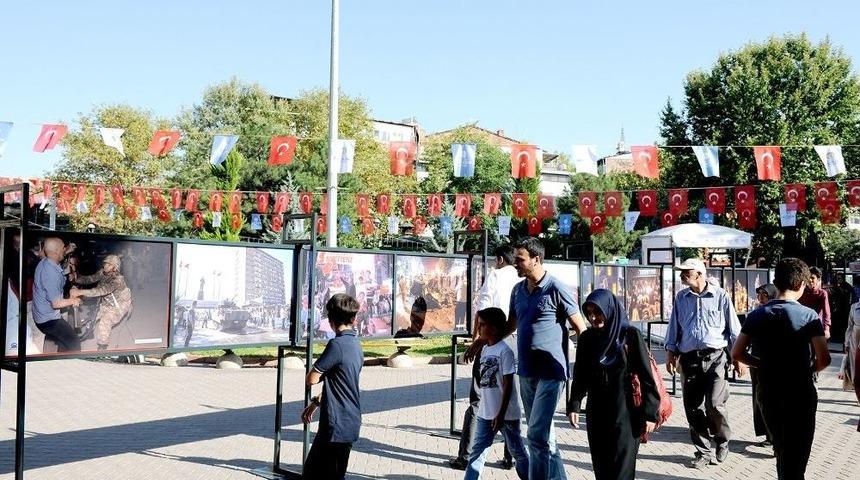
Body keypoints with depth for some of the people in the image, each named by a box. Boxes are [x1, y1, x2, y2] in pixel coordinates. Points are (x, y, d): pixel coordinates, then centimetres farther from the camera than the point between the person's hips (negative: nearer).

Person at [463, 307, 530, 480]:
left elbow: (508, 385, -17)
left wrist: (501, 414, -19)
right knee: (477, 450, 4)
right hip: (485, 413, 7)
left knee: (517, 450, 9)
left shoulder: (505, 351, -16)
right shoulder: (485, 349, 8)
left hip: (505, 413, -7)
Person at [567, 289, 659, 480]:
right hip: (596, 416, 4)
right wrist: (574, 406, 1)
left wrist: (650, 413, -10)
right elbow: (580, 377, 11)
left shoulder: (630, 335, -8)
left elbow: (646, 376, -8)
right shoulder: (586, 339, 4)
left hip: (625, 415, -4)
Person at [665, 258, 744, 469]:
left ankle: (723, 441, 15)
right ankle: (704, 452, 16)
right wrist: (671, 351, 7)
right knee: (693, 408, 3)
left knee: (714, 404, -13)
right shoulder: (681, 298, 9)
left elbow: (734, 329, 3)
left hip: (715, 357, -4)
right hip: (689, 359, 4)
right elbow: (674, 327, 15)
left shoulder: (720, 296, -1)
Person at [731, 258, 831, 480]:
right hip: (800, 394, -4)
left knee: (781, 449, 23)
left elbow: (737, 353, -1)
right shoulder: (809, 316, -11)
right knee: (796, 456, 5)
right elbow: (824, 359, -17)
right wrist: (809, 369, 3)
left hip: (767, 393, 4)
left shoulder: (756, 315, -1)